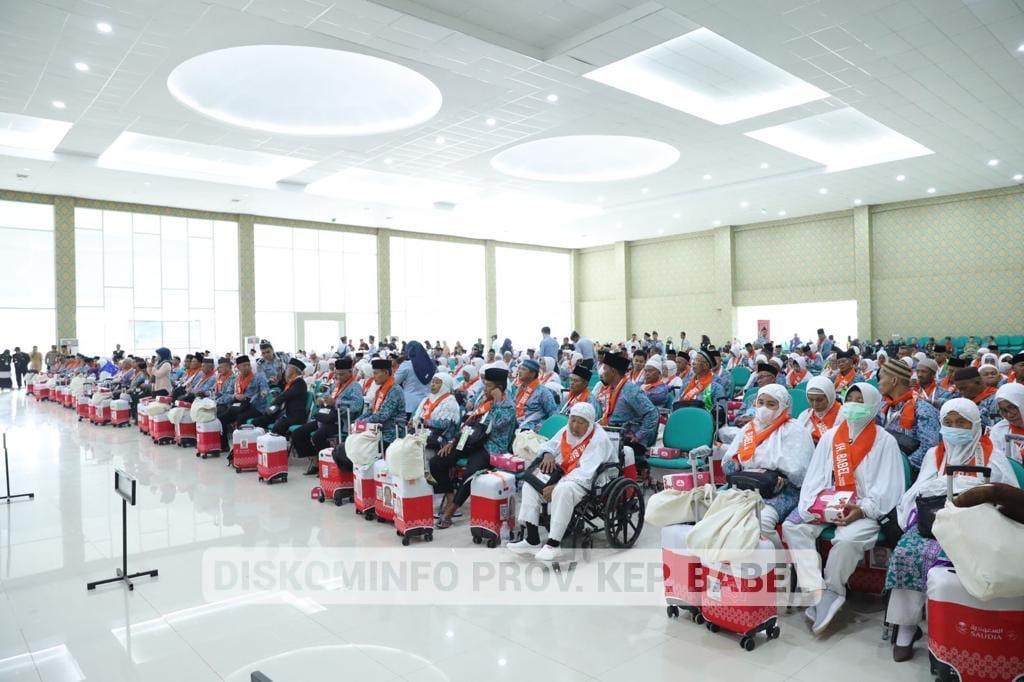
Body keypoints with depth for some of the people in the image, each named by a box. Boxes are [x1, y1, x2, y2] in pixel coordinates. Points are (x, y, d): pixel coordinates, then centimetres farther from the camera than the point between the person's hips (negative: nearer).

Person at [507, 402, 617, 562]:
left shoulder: (598, 439, -17)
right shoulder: (566, 431, 6)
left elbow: (584, 473, -25)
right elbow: (549, 446, 19)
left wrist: (556, 487, -28)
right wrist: (547, 454, -8)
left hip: (588, 482, -8)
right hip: (564, 476, 8)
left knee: (563, 490, -37)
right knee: (530, 484, -7)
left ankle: (553, 546, -30)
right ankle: (532, 540, -10)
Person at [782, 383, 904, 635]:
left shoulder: (885, 441, 0)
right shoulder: (830, 436, 12)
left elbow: (889, 486, -7)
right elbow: (815, 475, 8)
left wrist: (863, 510, -19)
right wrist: (812, 505, -8)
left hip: (865, 511, -4)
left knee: (847, 539, -34)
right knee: (792, 527, -19)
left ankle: (830, 591, -12)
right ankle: (819, 592, -22)